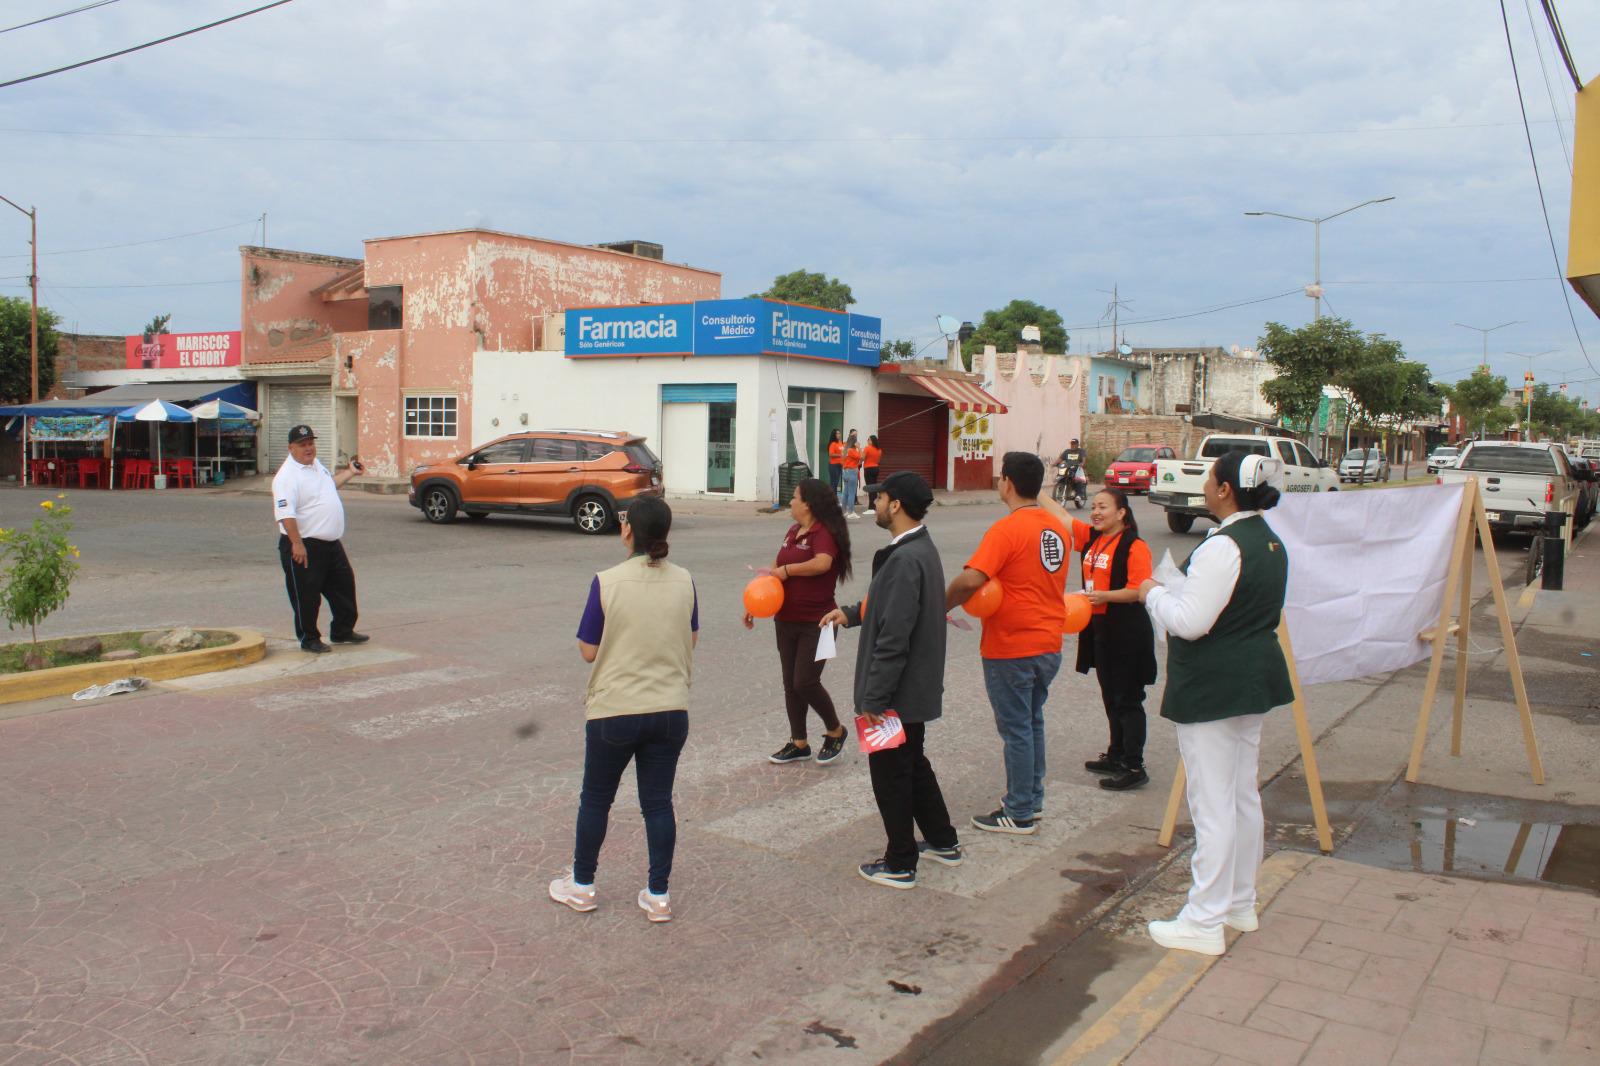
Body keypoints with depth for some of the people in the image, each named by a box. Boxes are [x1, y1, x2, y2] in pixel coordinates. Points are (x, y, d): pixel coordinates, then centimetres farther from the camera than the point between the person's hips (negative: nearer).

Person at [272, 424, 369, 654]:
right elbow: (285, 513, -26)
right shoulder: (286, 476, -18)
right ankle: (309, 639, 15)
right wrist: (296, 544, -31)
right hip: (304, 546, -9)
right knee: (306, 596, 1)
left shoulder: (317, 465, 11)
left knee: (344, 584, 17)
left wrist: (350, 472, 32)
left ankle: (343, 630, 30)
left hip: (331, 543, 9)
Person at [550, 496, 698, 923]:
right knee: (658, 802, 12)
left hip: (614, 711, -3)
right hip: (671, 709, 3)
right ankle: (658, 895, 17)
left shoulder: (607, 582, -15)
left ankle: (581, 885, 30)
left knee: (595, 799, 16)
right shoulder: (684, 582, -3)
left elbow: (588, 650, -7)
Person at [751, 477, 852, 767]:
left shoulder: (823, 532, -15)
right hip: (786, 621, 8)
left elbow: (822, 563, -35)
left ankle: (836, 731, 17)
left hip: (816, 623, -8)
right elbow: (776, 570, 15)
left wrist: (787, 570, -21)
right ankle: (799, 743, 24)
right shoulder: (793, 532, 10)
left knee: (805, 682, -8)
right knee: (790, 683, 11)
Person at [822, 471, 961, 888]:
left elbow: (894, 638, -27)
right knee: (915, 765, 24)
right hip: (917, 689, 10)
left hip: (898, 692, -10)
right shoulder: (921, 549, 8)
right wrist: (852, 613, 7)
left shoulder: (906, 559, -25)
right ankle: (942, 842, 37)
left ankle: (900, 865, 19)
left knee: (891, 775, 5)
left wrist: (874, 697, -22)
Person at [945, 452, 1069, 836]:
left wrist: (942, 606, -16)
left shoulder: (1006, 530, -20)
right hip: (1049, 643, 8)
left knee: (1016, 728, 3)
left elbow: (970, 580, -30)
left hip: (1012, 649, -8)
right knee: (1033, 721, 21)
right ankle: (1033, 799, 31)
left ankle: (1020, 815, 14)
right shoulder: (1056, 527, 5)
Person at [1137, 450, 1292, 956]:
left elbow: (1189, 621, -24)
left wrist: (1153, 593, -6)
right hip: (1255, 680, 10)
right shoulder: (1270, 541, 9)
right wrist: (1174, 592, 15)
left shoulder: (1222, 547, -22)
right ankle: (1240, 902, 32)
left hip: (1212, 689, -10)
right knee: (1244, 795, 18)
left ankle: (1204, 922, 5)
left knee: (1213, 804, -3)